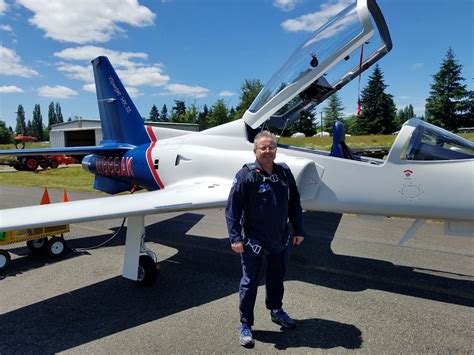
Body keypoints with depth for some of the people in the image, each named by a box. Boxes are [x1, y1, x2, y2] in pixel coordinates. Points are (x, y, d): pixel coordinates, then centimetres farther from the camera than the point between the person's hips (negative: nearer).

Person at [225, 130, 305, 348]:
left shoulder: (285, 173, 2)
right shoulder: (246, 175, -14)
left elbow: (294, 205, 9)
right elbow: (232, 209, -15)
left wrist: (298, 230, 9)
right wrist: (235, 238, -19)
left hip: (281, 240, 5)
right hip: (254, 241, -5)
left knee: (276, 278, 23)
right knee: (250, 283, 7)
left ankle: (276, 311, 46)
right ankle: (245, 325, 24)